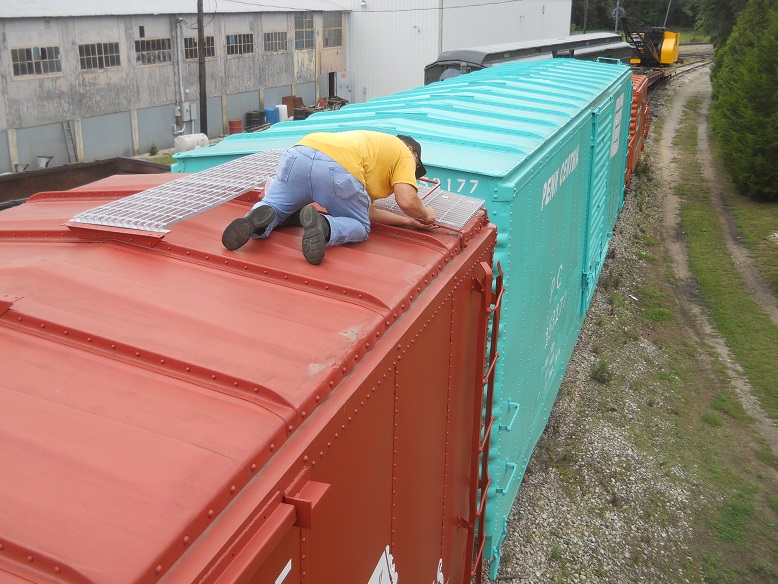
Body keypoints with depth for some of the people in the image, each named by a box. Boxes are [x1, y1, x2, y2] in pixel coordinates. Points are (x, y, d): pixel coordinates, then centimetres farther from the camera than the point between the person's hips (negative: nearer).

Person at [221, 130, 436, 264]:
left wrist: (408, 221, 37)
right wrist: (424, 214, 27)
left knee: (270, 207, 27)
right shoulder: (403, 153, 23)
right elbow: (407, 202, 5)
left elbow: (367, 210, 35)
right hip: (336, 169, -6)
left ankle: (261, 217, -10)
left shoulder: (374, 142, 42)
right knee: (360, 228, 16)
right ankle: (324, 226, -17)